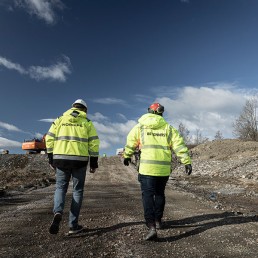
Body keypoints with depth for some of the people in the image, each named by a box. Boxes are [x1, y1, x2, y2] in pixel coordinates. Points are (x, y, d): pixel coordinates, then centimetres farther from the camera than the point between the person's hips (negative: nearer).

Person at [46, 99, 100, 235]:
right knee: (77, 191, 9)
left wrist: (51, 158, 11)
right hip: (80, 160, -1)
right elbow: (94, 143, 1)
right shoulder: (87, 122, 8)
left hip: (61, 158, 1)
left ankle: (58, 212, -13)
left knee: (60, 187, 14)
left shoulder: (60, 120, 12)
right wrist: (94, 162, 6)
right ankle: (73, 225, 11)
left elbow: (50, 138, 6)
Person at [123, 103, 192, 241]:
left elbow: (130, 143, 13)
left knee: (147, 195, 1)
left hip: (147, 167, -2)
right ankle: (158, 220, 34)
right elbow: (179, 145, 0)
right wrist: (187, 162, 2)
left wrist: (126, 156, 28)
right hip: (164, 168, 3)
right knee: (159, 193, 20)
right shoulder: (168, 128, 7)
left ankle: (152, 227, -10)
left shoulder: (140, 127, 5)